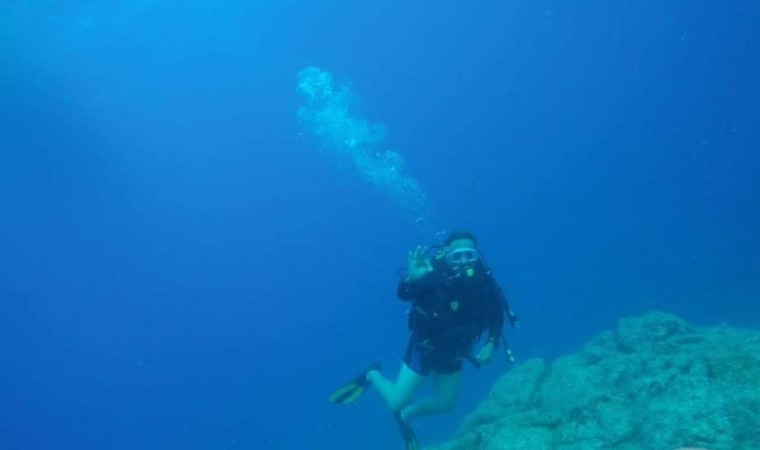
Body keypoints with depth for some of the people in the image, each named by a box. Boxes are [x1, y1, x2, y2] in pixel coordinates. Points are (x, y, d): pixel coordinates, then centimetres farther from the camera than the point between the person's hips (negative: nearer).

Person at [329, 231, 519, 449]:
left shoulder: (484, 280, -19)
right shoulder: (436, 275, -30)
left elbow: (497, 313, -3)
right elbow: (403, 294, -43)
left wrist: (492, 344, -14)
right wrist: (412, 278, -64)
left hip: (452, 351, 4)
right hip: (425, 346, -4)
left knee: (444, 404, 17)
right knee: (395, 401, -1)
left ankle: (405, 415, 43)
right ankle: (372, 376, 30)